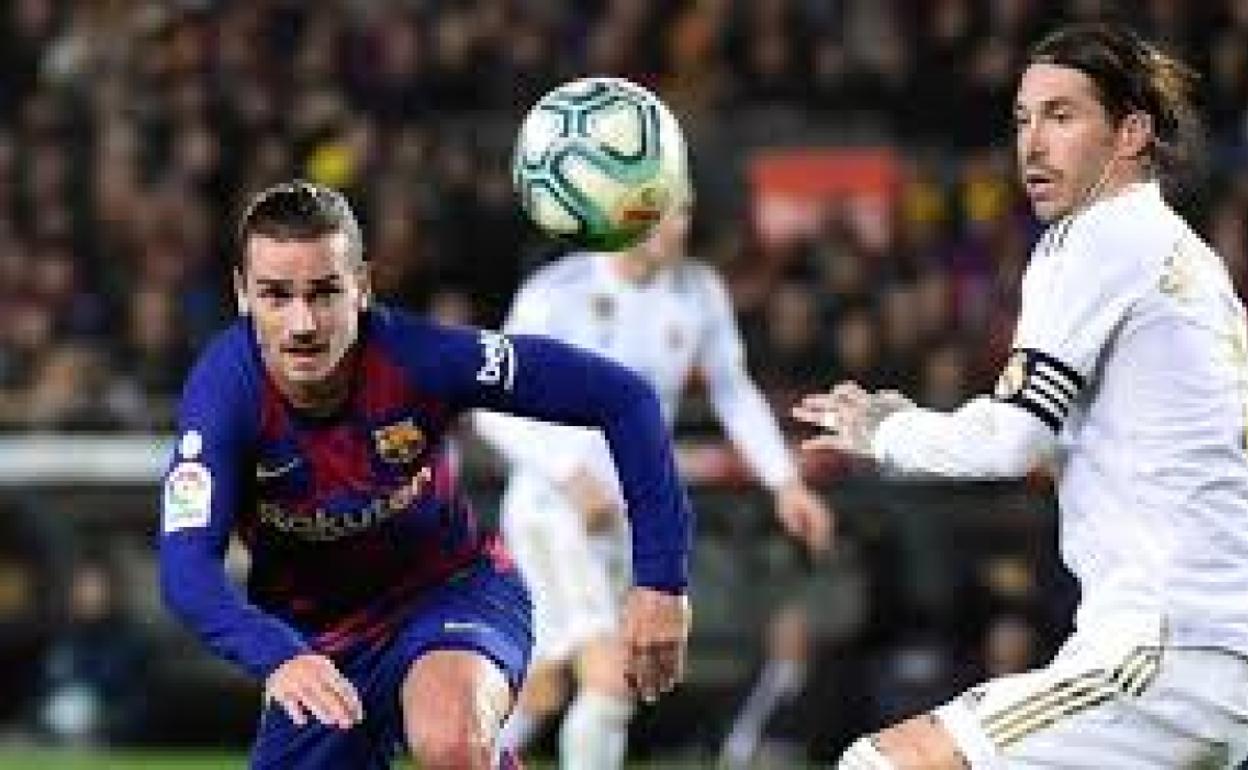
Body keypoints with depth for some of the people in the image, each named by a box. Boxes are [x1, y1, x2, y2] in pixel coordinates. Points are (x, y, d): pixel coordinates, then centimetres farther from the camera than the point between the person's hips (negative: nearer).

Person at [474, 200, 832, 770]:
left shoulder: (697, 292, -2)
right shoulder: (556, 293, -15)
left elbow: (733, 393, 12)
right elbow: (495, 409, -15)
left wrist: (785, 481, 1)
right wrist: (571, 474, -28)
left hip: (622, 517, 6)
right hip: (551, 506, -6)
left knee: (542, 693, 17)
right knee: (612, 679, -23)